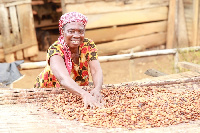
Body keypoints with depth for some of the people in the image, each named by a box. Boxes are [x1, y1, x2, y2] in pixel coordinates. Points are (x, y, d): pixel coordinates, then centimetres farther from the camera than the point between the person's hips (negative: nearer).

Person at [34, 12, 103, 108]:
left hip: (79, 89, 3)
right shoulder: (55, 49, -25)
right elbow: (63, 78, -41)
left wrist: (97, 90, -44)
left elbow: (96, 71, -22)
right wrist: (85, 95, -57)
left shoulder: (88, 45, -12)